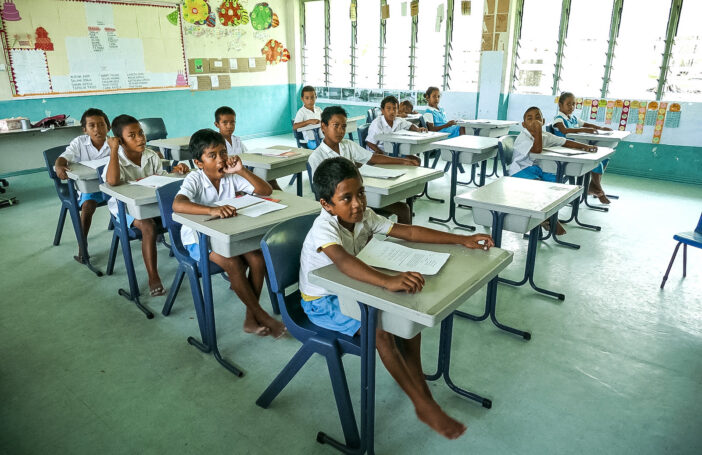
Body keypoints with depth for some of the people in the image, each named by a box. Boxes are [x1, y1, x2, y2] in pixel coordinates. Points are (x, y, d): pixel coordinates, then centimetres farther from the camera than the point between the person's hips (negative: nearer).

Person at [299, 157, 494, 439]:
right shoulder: (324, 229, -30)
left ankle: (419, 385, 5)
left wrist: (462, 240, -10)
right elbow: (344, 261, -51)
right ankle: (424, 406, -10)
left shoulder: (364, 216, -9)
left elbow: (409, 232, -8)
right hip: (323, 302, -7)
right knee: (380, 331, -25)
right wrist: (388, 281, -66)